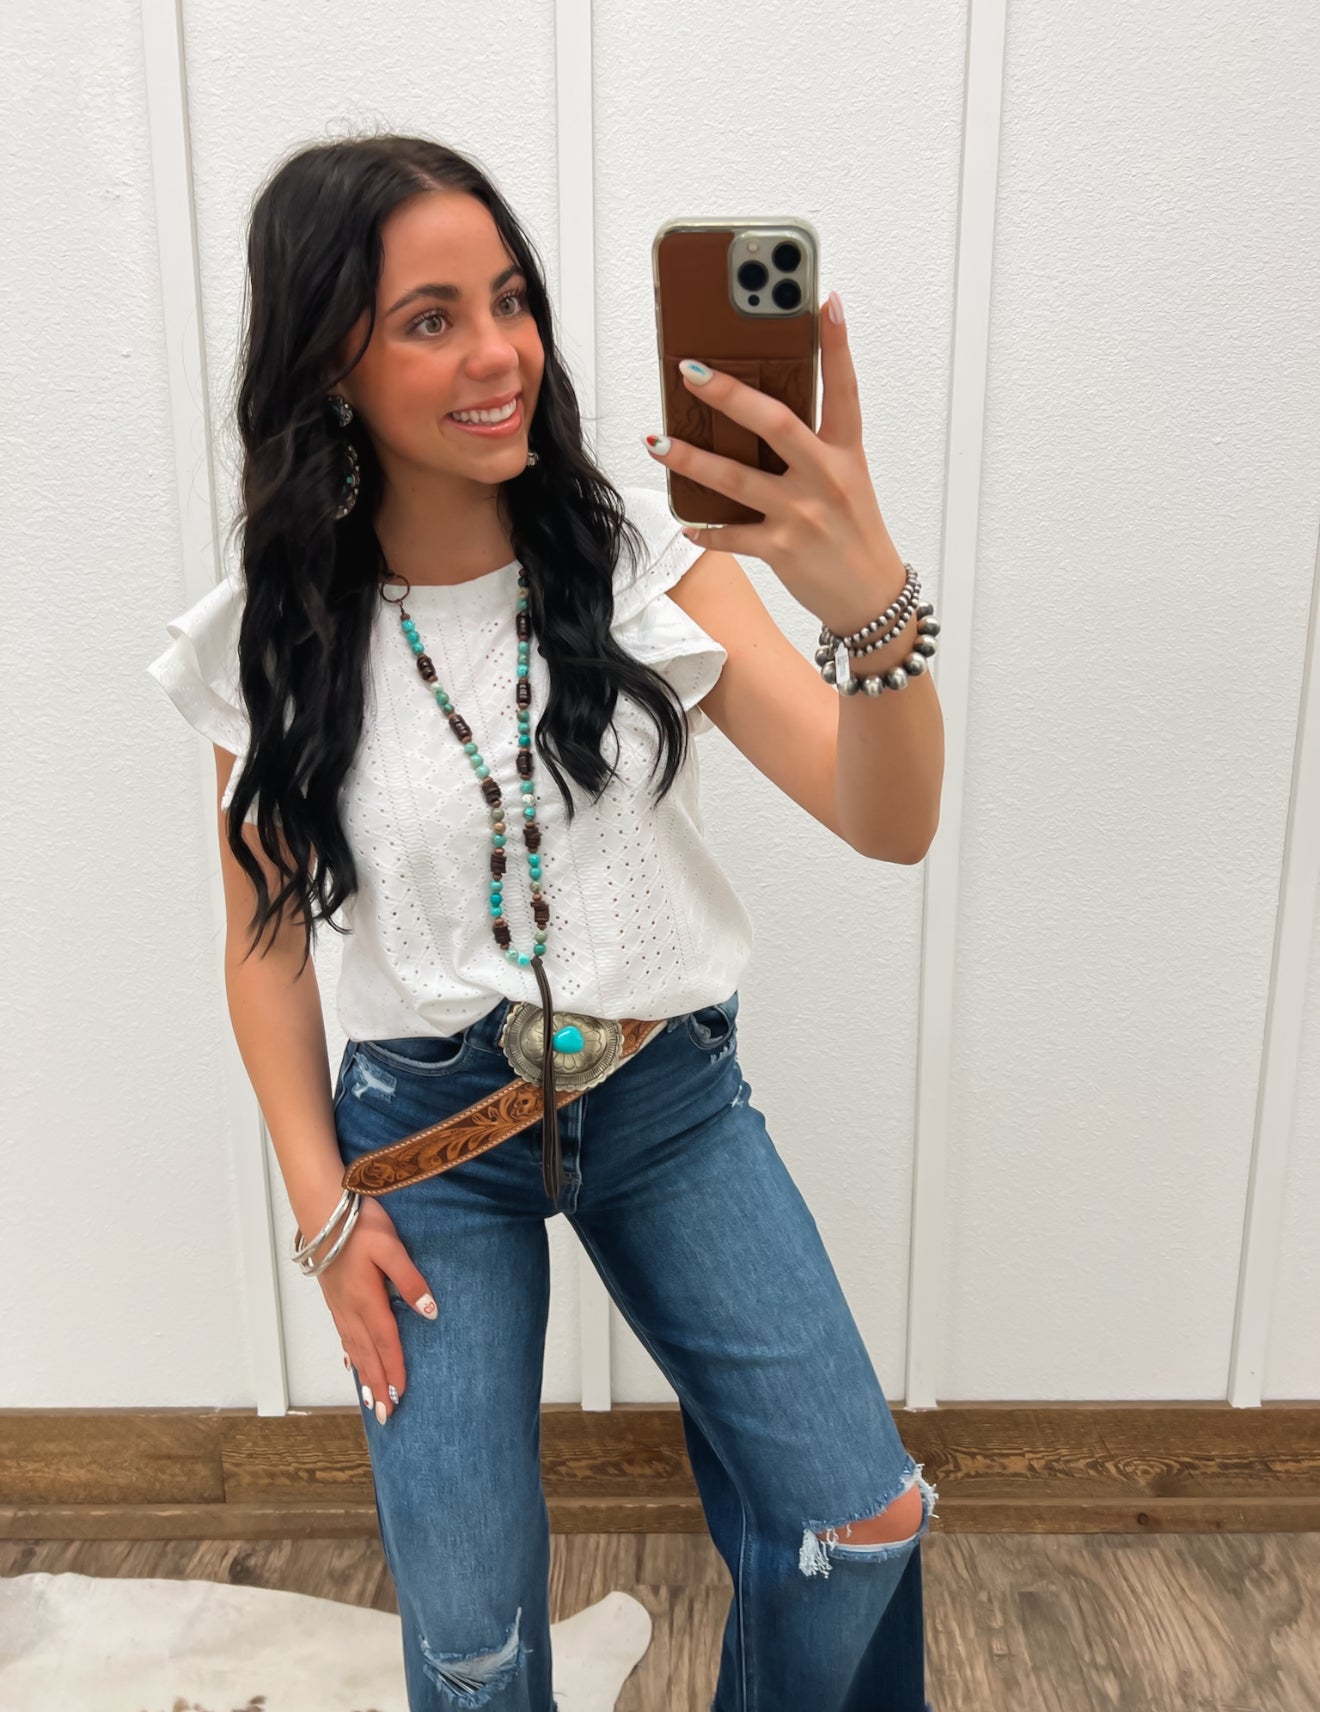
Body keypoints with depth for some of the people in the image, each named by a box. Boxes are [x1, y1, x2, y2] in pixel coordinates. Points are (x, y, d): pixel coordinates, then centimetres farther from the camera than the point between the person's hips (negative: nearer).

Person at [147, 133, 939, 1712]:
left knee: (863, 1523, 3)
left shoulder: (639, 559, -9)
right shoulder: (268, 648, -8)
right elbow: (266, 942, 3)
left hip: (670, 1097, 1)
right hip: (429, 1130, 0)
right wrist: (320, 1198, -3)